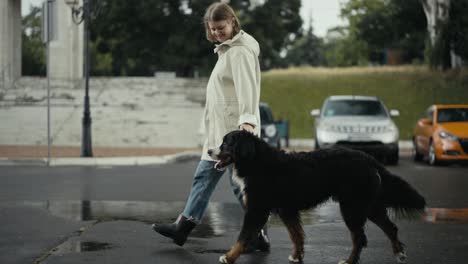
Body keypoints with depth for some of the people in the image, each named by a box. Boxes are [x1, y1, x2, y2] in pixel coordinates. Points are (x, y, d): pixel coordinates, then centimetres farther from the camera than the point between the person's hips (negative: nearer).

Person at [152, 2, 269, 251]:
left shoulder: (240, 52, -13)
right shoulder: (227, 50, 17)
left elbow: (247, 87, -27)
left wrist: (247, 118, -40)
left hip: (235, 129, -10)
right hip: (219, 130, 10)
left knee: (240, 182, -6)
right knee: (204, 177, 11)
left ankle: (259, 236, 2)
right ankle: (183, 227, 16)